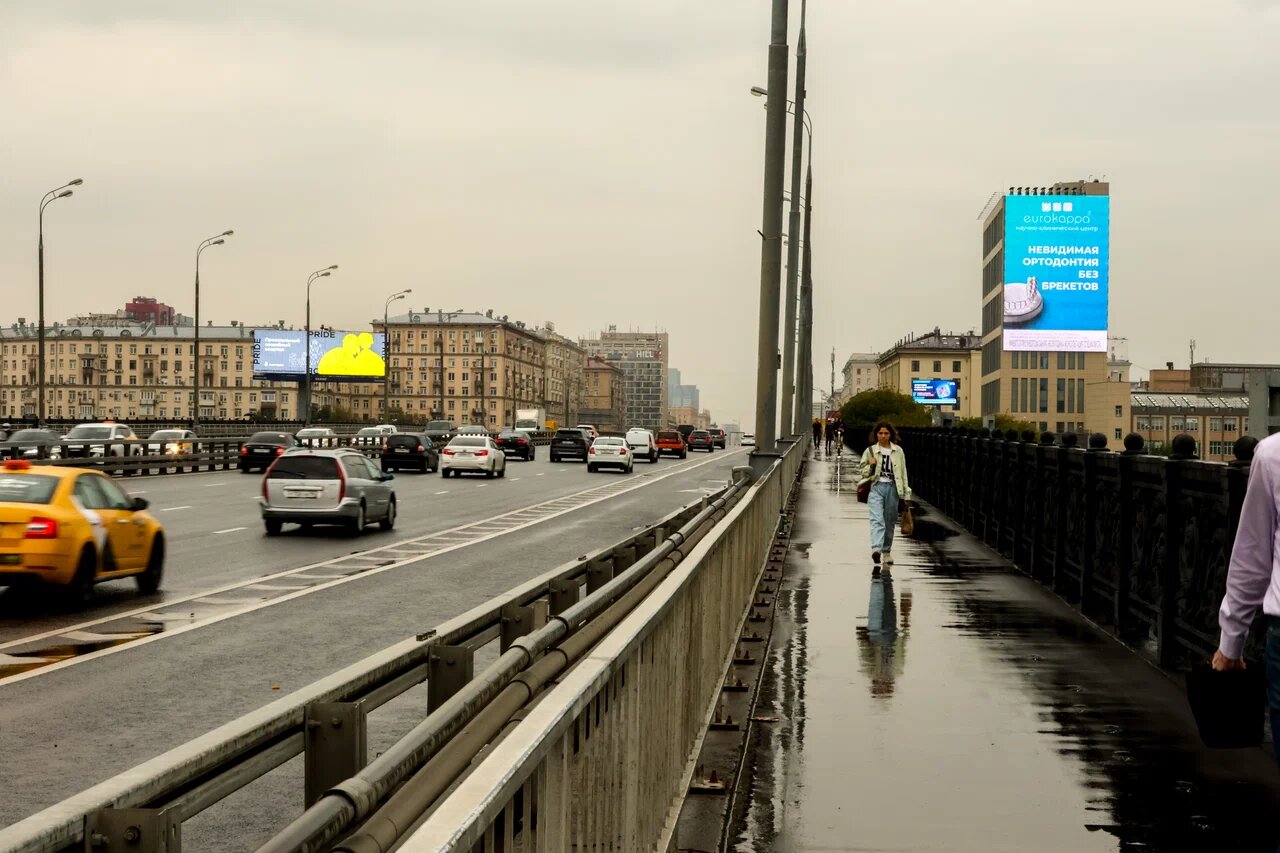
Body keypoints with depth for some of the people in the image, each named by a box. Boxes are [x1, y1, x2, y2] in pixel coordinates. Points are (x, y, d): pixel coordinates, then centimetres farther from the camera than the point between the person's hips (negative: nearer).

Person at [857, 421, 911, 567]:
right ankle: (876, 549, -33)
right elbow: (861, 471, 12)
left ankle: (887, 551, 21)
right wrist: (870, 466, -9)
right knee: (877, 520, -18)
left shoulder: (898, 451, 10)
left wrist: (906, 495, 9)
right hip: (876, 487, -2)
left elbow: (903, 474, 11)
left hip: (893, 488, 2)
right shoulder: (870, 451, 8)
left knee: (890, 522, 7)